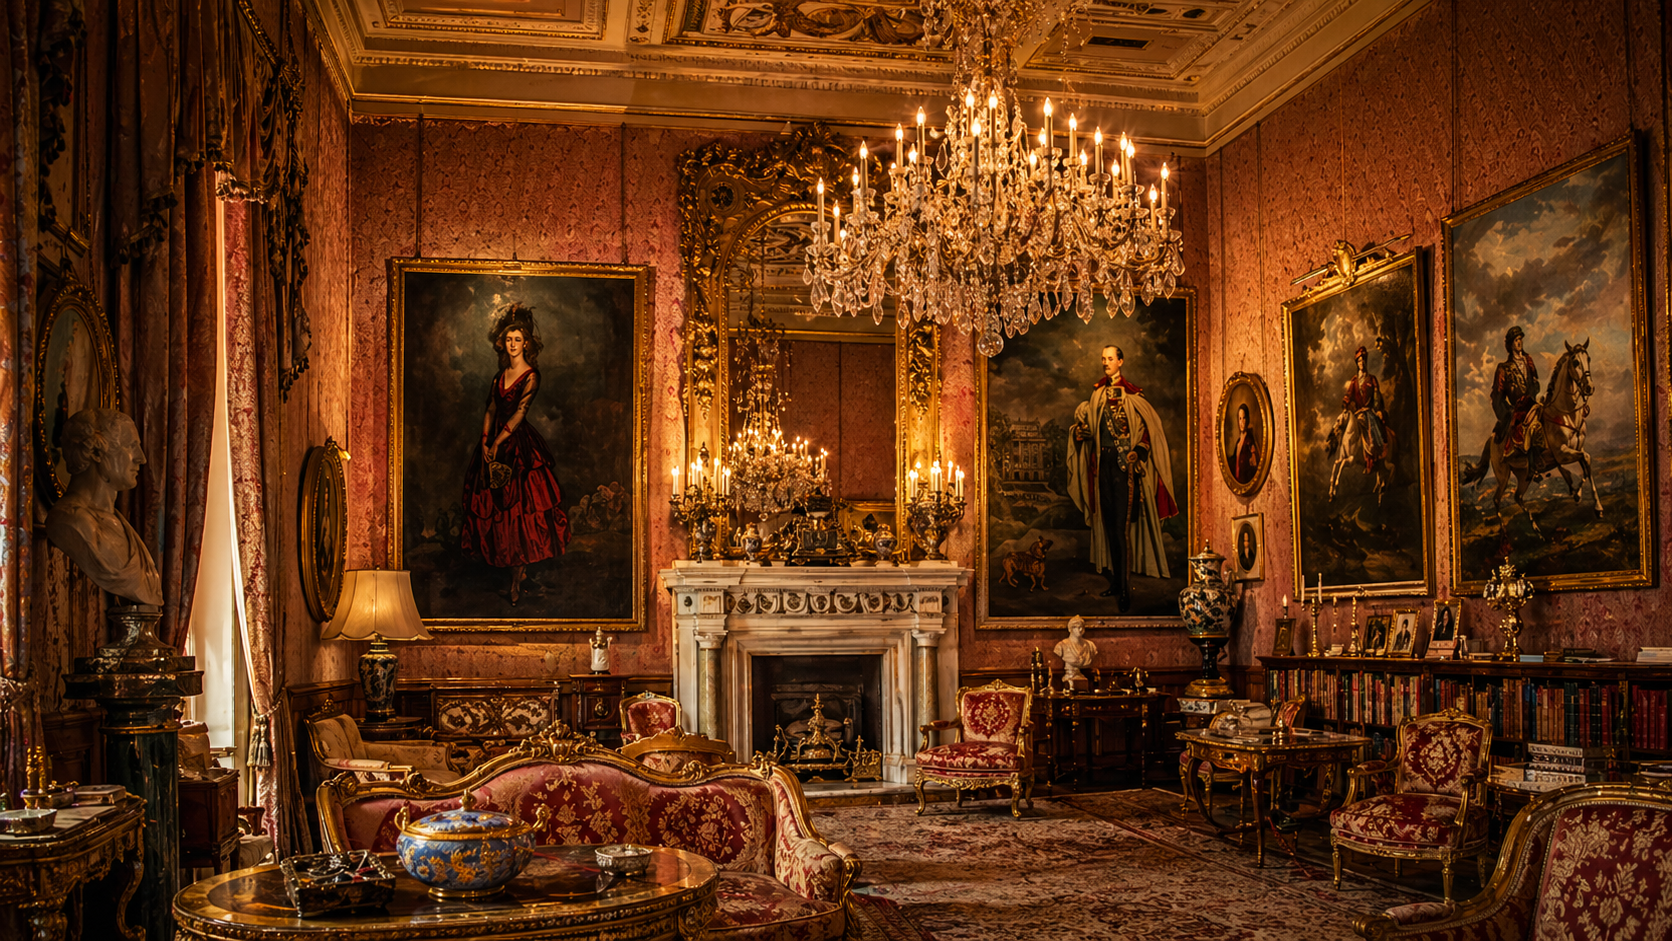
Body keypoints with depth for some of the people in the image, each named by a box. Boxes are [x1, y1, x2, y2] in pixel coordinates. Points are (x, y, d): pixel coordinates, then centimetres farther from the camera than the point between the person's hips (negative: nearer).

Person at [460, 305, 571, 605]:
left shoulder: (531, 376, -5)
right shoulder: (500, 375, 13)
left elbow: (519, 413, -12)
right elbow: (491, 410, 10)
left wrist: (498, 442, -15)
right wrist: (485, 441, -3)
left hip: (519, 445, -6)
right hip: (495, 444, 6)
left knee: (518, 508, -9)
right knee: (495, 507, 4)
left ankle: (516, 582, -6)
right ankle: (520, 577, 10)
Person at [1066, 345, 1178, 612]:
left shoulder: (1133, 394, -4)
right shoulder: (1098, 392, 13)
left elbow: (1149, 428, -6)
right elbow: (1088, 422, 18)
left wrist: (1137, 454, -17)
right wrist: (1081, 426, -4)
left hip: (1124, 462, -6)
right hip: (1103, 460, 6)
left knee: (1122, 524, -10)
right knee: (1108, 521, 9)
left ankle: (1126, 589, -9)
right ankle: (1115, 580, 17)